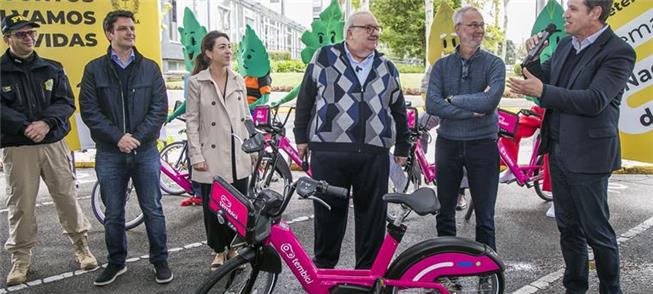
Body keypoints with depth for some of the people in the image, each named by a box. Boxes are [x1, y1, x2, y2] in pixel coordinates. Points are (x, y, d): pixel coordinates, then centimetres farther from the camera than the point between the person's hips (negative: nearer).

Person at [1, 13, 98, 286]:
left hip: (53, 144, 2)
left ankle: (81, 245, 20)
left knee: (67, 196, 5)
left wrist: (46, 123, -16)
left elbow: (66, 102, 1)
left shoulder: (52, 68, 9)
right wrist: (26, 128, -21)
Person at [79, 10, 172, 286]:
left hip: (145, 150, 0)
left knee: (153, 209, 6)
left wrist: (137, 136, -12)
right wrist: (118, 137, -14)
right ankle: (116, 262, 27)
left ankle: (160, 260, 21)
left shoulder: (150, 68, 5)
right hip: (109, 153, 0)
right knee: (113, 213, 10)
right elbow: (89, 110, -4)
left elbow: (159, 108, -1)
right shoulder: (94, 69, 2)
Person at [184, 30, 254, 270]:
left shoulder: (238, 80, 8)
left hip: (238, 156, 3)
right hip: (213, 157, -3)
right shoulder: (196, 82, -3)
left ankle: (233, 249, 26)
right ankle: (219, 251, 24)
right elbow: (192, 121, -4)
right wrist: (196, 156, -10)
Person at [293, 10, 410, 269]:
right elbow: (305, 99, 9)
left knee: (373, 213, 7)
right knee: (329, 210, 7)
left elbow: (399, 110, 20)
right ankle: (323, 266, 23)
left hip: (374, 155, 3)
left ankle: (368, 269, 20)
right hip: (329, 151, -2)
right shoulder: (324, 58, 5)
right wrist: (301, 136, 7)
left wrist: (402, 148, 20)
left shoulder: (387, 68, 14)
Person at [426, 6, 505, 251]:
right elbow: (432, 104, -10)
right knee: (445, 212, 12)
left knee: (485, 215, 6)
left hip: (482, 144, -2)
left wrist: (453, 99, -10)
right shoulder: (442, 65, 5)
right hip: (448, 143, 2)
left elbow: (490, 101, -18)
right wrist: (470, 111, -16)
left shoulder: (494, 64, -1)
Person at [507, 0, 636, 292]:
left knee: (596, 231, 5)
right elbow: (541, 82, 13)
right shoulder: (565, 44, 8)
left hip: (587, 156, -7)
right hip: (557, 151, 7)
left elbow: (594, 100, -24)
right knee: (568, 228, 17)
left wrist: (542, 91, -27)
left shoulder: (618, 52, -14)